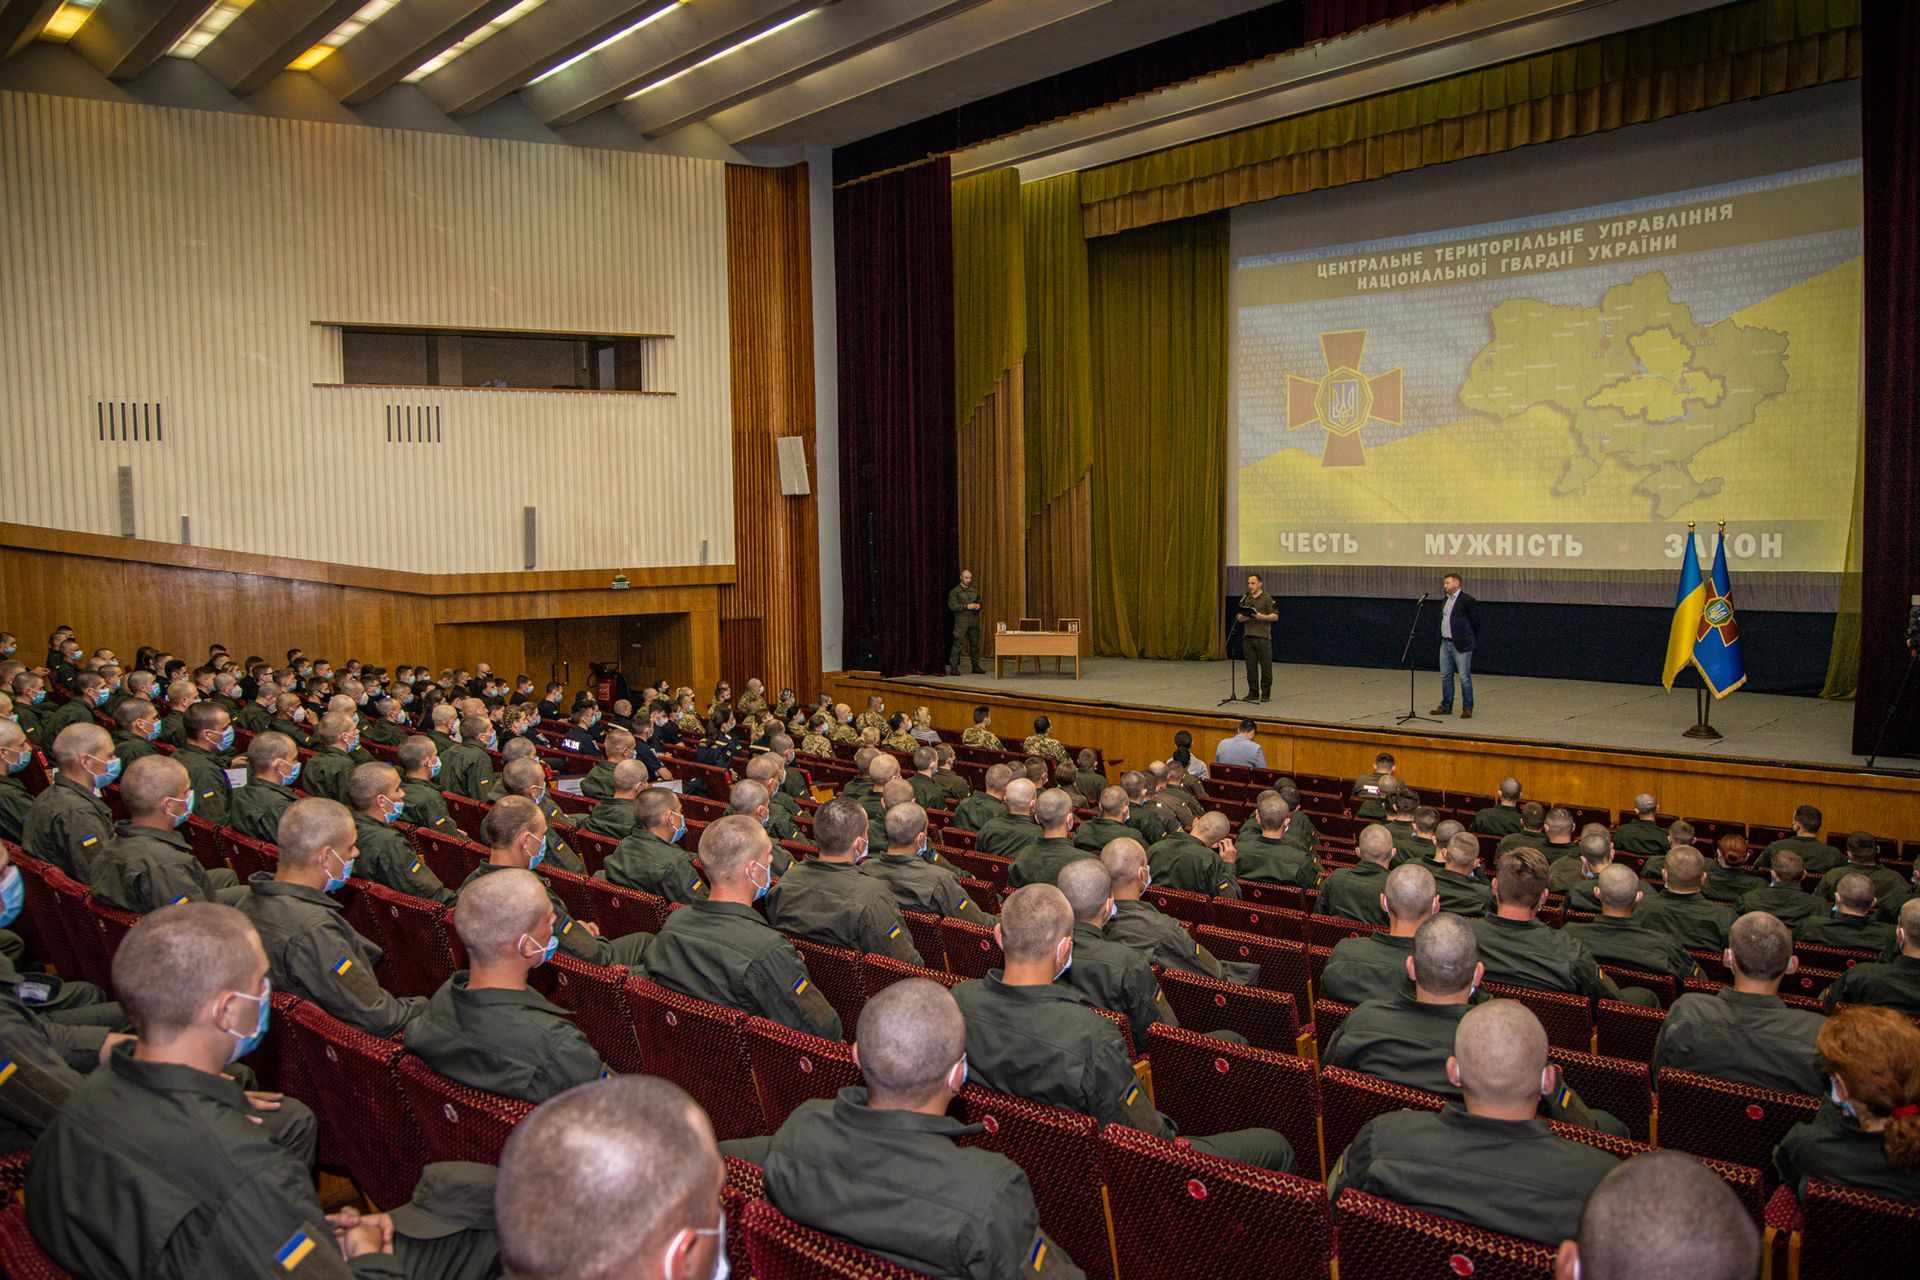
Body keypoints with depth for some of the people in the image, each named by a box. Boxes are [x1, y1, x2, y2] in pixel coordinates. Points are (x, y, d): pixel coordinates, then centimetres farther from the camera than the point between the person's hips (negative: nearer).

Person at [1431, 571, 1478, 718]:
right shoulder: (1446, 601, 13)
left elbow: (1475, 620, -8)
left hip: (1461, 645, -8)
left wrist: (1471, 639, -1)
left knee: (1465, 678, -2)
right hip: (1445, 643, 8)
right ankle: (1446, 707, 20)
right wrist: (1441, 638, 14)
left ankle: (1467, 709, 5)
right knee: (1445, 677, 12)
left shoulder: (1466, 600, -11)